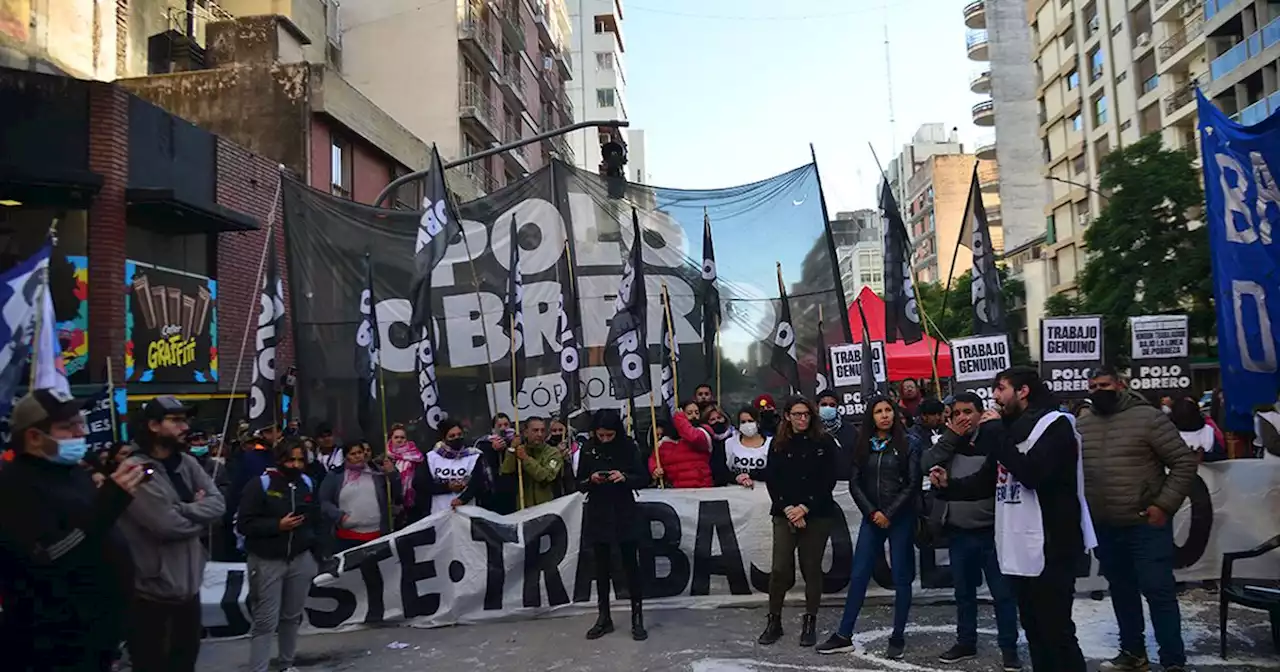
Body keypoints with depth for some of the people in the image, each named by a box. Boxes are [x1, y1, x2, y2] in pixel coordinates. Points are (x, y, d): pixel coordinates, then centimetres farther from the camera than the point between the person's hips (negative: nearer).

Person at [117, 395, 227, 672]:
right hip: (152, 591, -7)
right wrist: (200, 513, -6)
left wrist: (182, 510, -18)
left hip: (188, 585, 7)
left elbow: (218, 503, -3)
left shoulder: (187, 463, 7)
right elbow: (167, 524, -23)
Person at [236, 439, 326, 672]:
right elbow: (244, 523, -11)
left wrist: (317, 555, 8)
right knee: (266, 621, -4)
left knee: (293, 616, 12)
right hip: (267, 561, -4)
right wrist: (277, 525, -20)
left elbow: (318, 522, 13)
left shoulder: (308, 484, 5)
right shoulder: (261, 484, -10)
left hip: (301, 559, 4)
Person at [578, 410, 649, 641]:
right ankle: (604, 618, 20)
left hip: (625, 514, -2)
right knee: (602, 566, 9)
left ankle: (637, 619, 7)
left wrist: (624, 477, -21)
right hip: (597, 514, 2)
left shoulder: (629, 448, -4)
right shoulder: (588, 450, 0)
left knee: (630, 564, 0)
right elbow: (579, 484, 4)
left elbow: (643, 479, -3)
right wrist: (591, 480, -17)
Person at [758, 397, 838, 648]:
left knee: (812, 568, 4)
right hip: (785, 514, 1)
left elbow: (828, 480, -4)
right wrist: (788, 509, -11)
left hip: (817, 514, -1)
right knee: (780, 568, -5)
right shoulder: (778, 444, 6)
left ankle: (810, 623, 16)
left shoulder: (824, 442, 1)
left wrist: (805, 508, -10)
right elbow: (771, 480, 2)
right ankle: (774, 621, 10)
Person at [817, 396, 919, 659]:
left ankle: (898, 639, 14)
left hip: (900, 518, -3)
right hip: (872, 518, 3)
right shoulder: (863, 446, 6)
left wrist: (890, 514, -11)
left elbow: (913, 483, -7)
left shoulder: (906, 443, -3)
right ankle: (843, 636, 10)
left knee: (901, 578, 3)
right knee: (858, 576, 4)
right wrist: (872, 512, -7)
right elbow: (854, 483, 4)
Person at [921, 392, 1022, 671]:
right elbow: (927, 464, -10)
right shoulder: (948, 442, 5)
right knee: (964, 591, 16)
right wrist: (952, 436, -14)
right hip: (958, 532, 5)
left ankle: (1009, 648, 18)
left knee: (1002, 592, 5)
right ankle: (966, 642, 30)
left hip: (991, 530, -4)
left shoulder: (994, 439, -10)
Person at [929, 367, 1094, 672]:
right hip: (1019, 549, 8)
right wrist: (949, 485, 2)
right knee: (1034, 629, 16)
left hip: (1049, 548, -8)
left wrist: (998, 434, -15)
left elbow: (1031, 474, -24)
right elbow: (985, 482, 19)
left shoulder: (1055, 424, -10)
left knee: (1056, 631, -6)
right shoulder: (1010, 429, 15)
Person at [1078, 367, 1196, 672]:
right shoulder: (1081, 425, 6)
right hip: (1104, 526, 5)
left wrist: (1164, 505, -13)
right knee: (1121, 590, 16)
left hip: (1146, 525, -5)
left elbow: (1184, 462, -9)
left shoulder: (1148, 417, -10)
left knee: (1158, 591, -3)